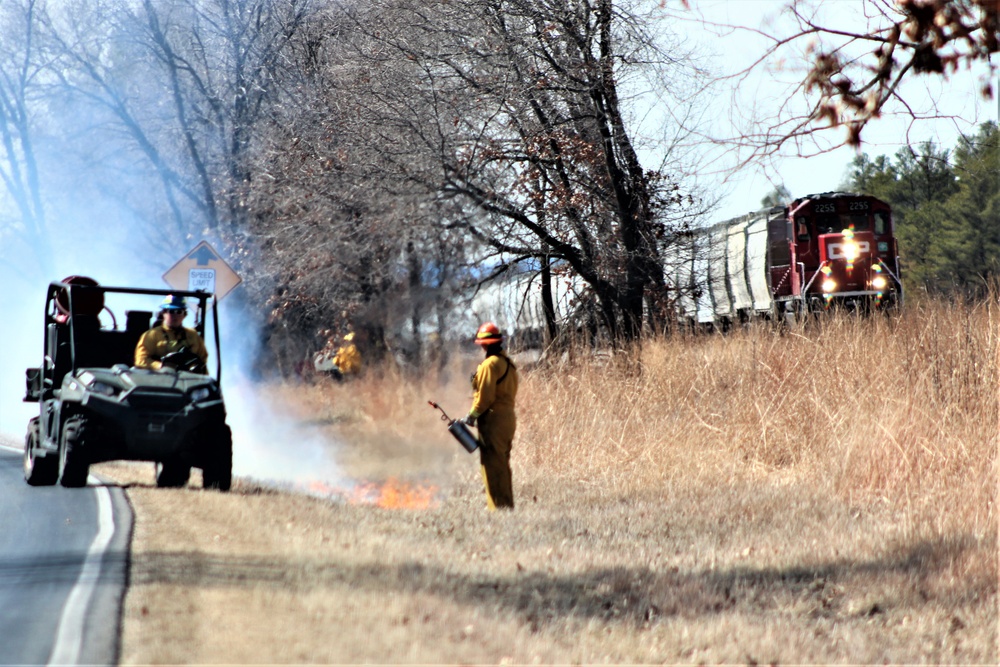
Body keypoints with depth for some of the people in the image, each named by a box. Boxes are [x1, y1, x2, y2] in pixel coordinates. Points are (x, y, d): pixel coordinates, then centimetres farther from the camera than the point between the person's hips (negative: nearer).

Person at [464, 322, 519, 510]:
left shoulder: (490, 364, -14)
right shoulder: (508, 363, 15)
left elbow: (485, 396, -18)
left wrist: (473, 415, -8)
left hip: (493, 420, -10)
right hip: (508, 417, 10)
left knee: (492, 465, -7)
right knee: (502, 465, 16)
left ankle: (498, 506, -10)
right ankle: (507, 505, 19)